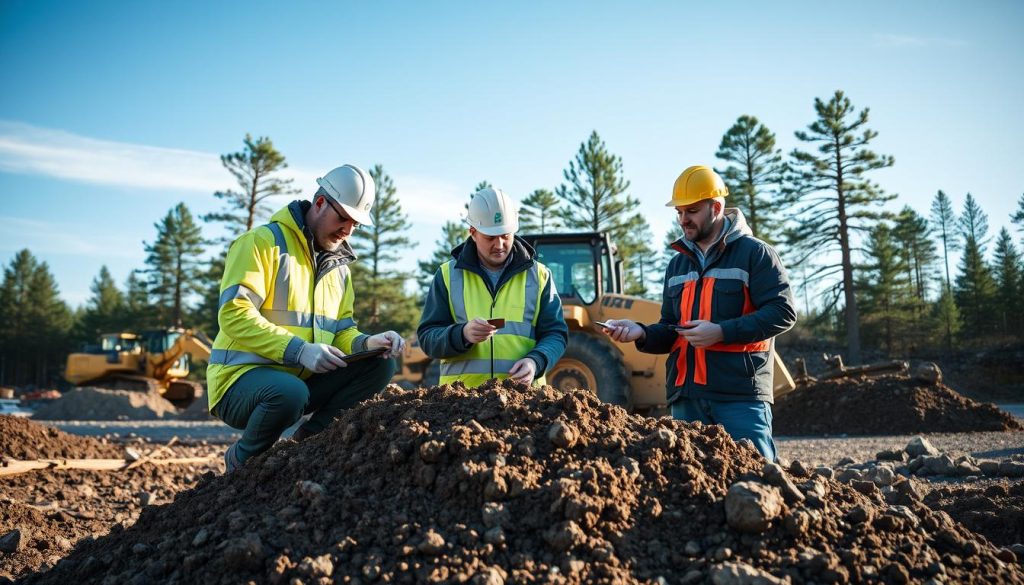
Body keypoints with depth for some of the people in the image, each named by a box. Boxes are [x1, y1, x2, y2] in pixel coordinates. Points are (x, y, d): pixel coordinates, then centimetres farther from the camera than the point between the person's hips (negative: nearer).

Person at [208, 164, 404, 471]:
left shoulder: (339, 267, 14)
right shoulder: (263, 242, -10)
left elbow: (341, 331, 13)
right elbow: (234, 314, -20)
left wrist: (368, 342, -12)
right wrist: (298, 350, -30)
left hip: (303, 378, 7)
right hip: (241, 377, -6)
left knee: (380, 364, -10)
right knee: (289, 393, -39)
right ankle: (242, 459, -8)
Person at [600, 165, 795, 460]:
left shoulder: (754, 253, 0)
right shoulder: (677, 264, 20)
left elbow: (782, 312, -10)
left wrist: (721, 331, -18)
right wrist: (642, 333, 0)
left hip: (741, 395, -6)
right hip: (686, 397, 6)